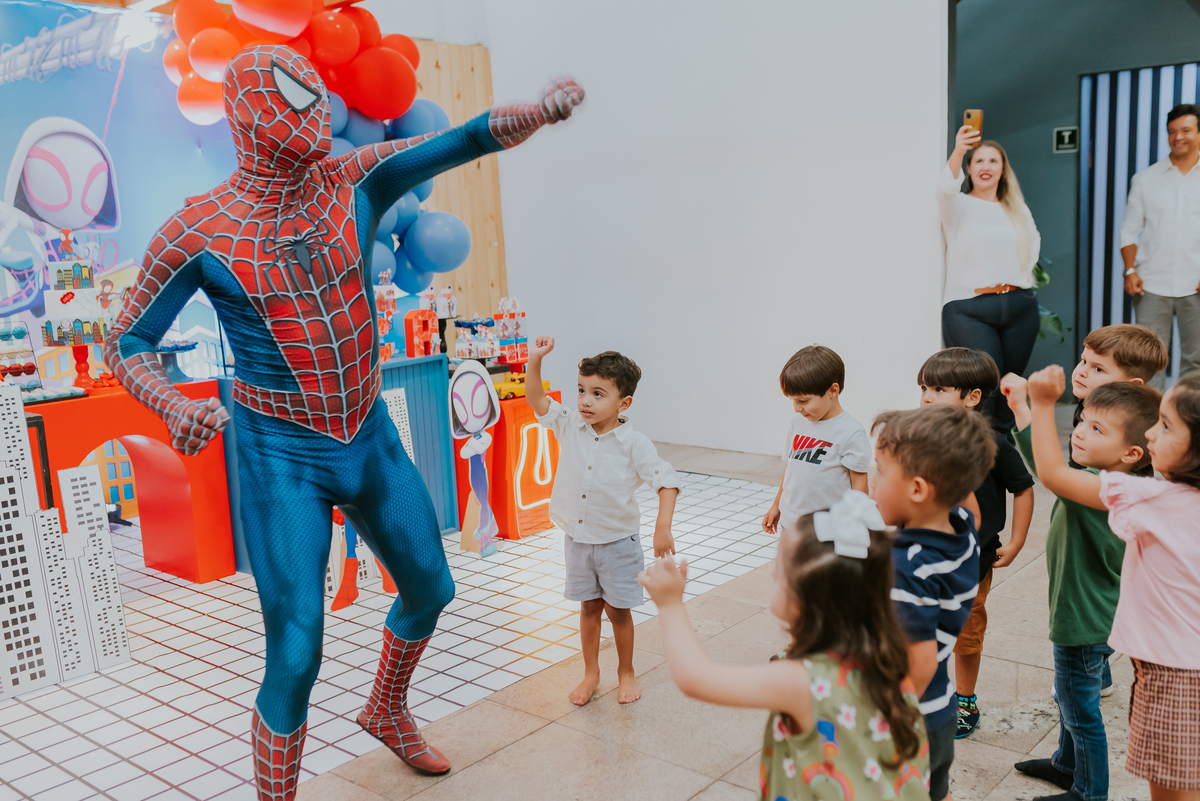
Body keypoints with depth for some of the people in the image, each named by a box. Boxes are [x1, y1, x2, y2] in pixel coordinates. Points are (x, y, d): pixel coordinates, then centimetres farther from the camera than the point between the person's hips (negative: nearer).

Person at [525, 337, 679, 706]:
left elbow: (667, 481, -18)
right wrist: (535, 359, -17)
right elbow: (535, 397, -4)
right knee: (589, 607, 17)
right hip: (577, 539, 3)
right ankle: (591, 673, 33)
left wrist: (663, 528, -28)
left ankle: (626, 672, 32)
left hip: (617, 541, -3)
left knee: (617, 610, 10)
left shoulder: (633, 444, -17)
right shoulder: (569, 426, -6)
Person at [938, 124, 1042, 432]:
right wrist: (957, 152, -39)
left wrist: (1019, 273, 12)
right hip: (969, 307, -5)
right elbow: (946, 187, -20)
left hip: (1019, 306, 5)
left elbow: (1034, 242, 30)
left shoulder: (1017, 209, 17)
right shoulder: (959, 206, 2)